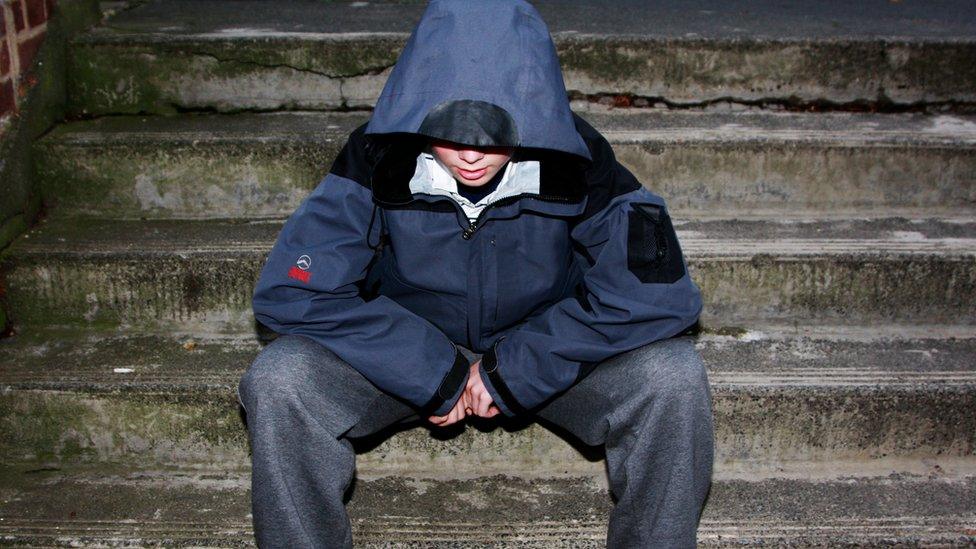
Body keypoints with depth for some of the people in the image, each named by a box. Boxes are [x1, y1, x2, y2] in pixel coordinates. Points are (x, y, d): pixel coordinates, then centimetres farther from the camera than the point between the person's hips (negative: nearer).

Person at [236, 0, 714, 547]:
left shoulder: (577, 163, -22)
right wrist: (435, 375, -24)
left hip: (545, 355, 0)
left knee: (673, 377, -27)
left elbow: (661, 291, -27)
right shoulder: (380, 160, -22)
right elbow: (288, 290, -25)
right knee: (278, 381, -27)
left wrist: (513, 370, -25)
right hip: (409, 352, 0)